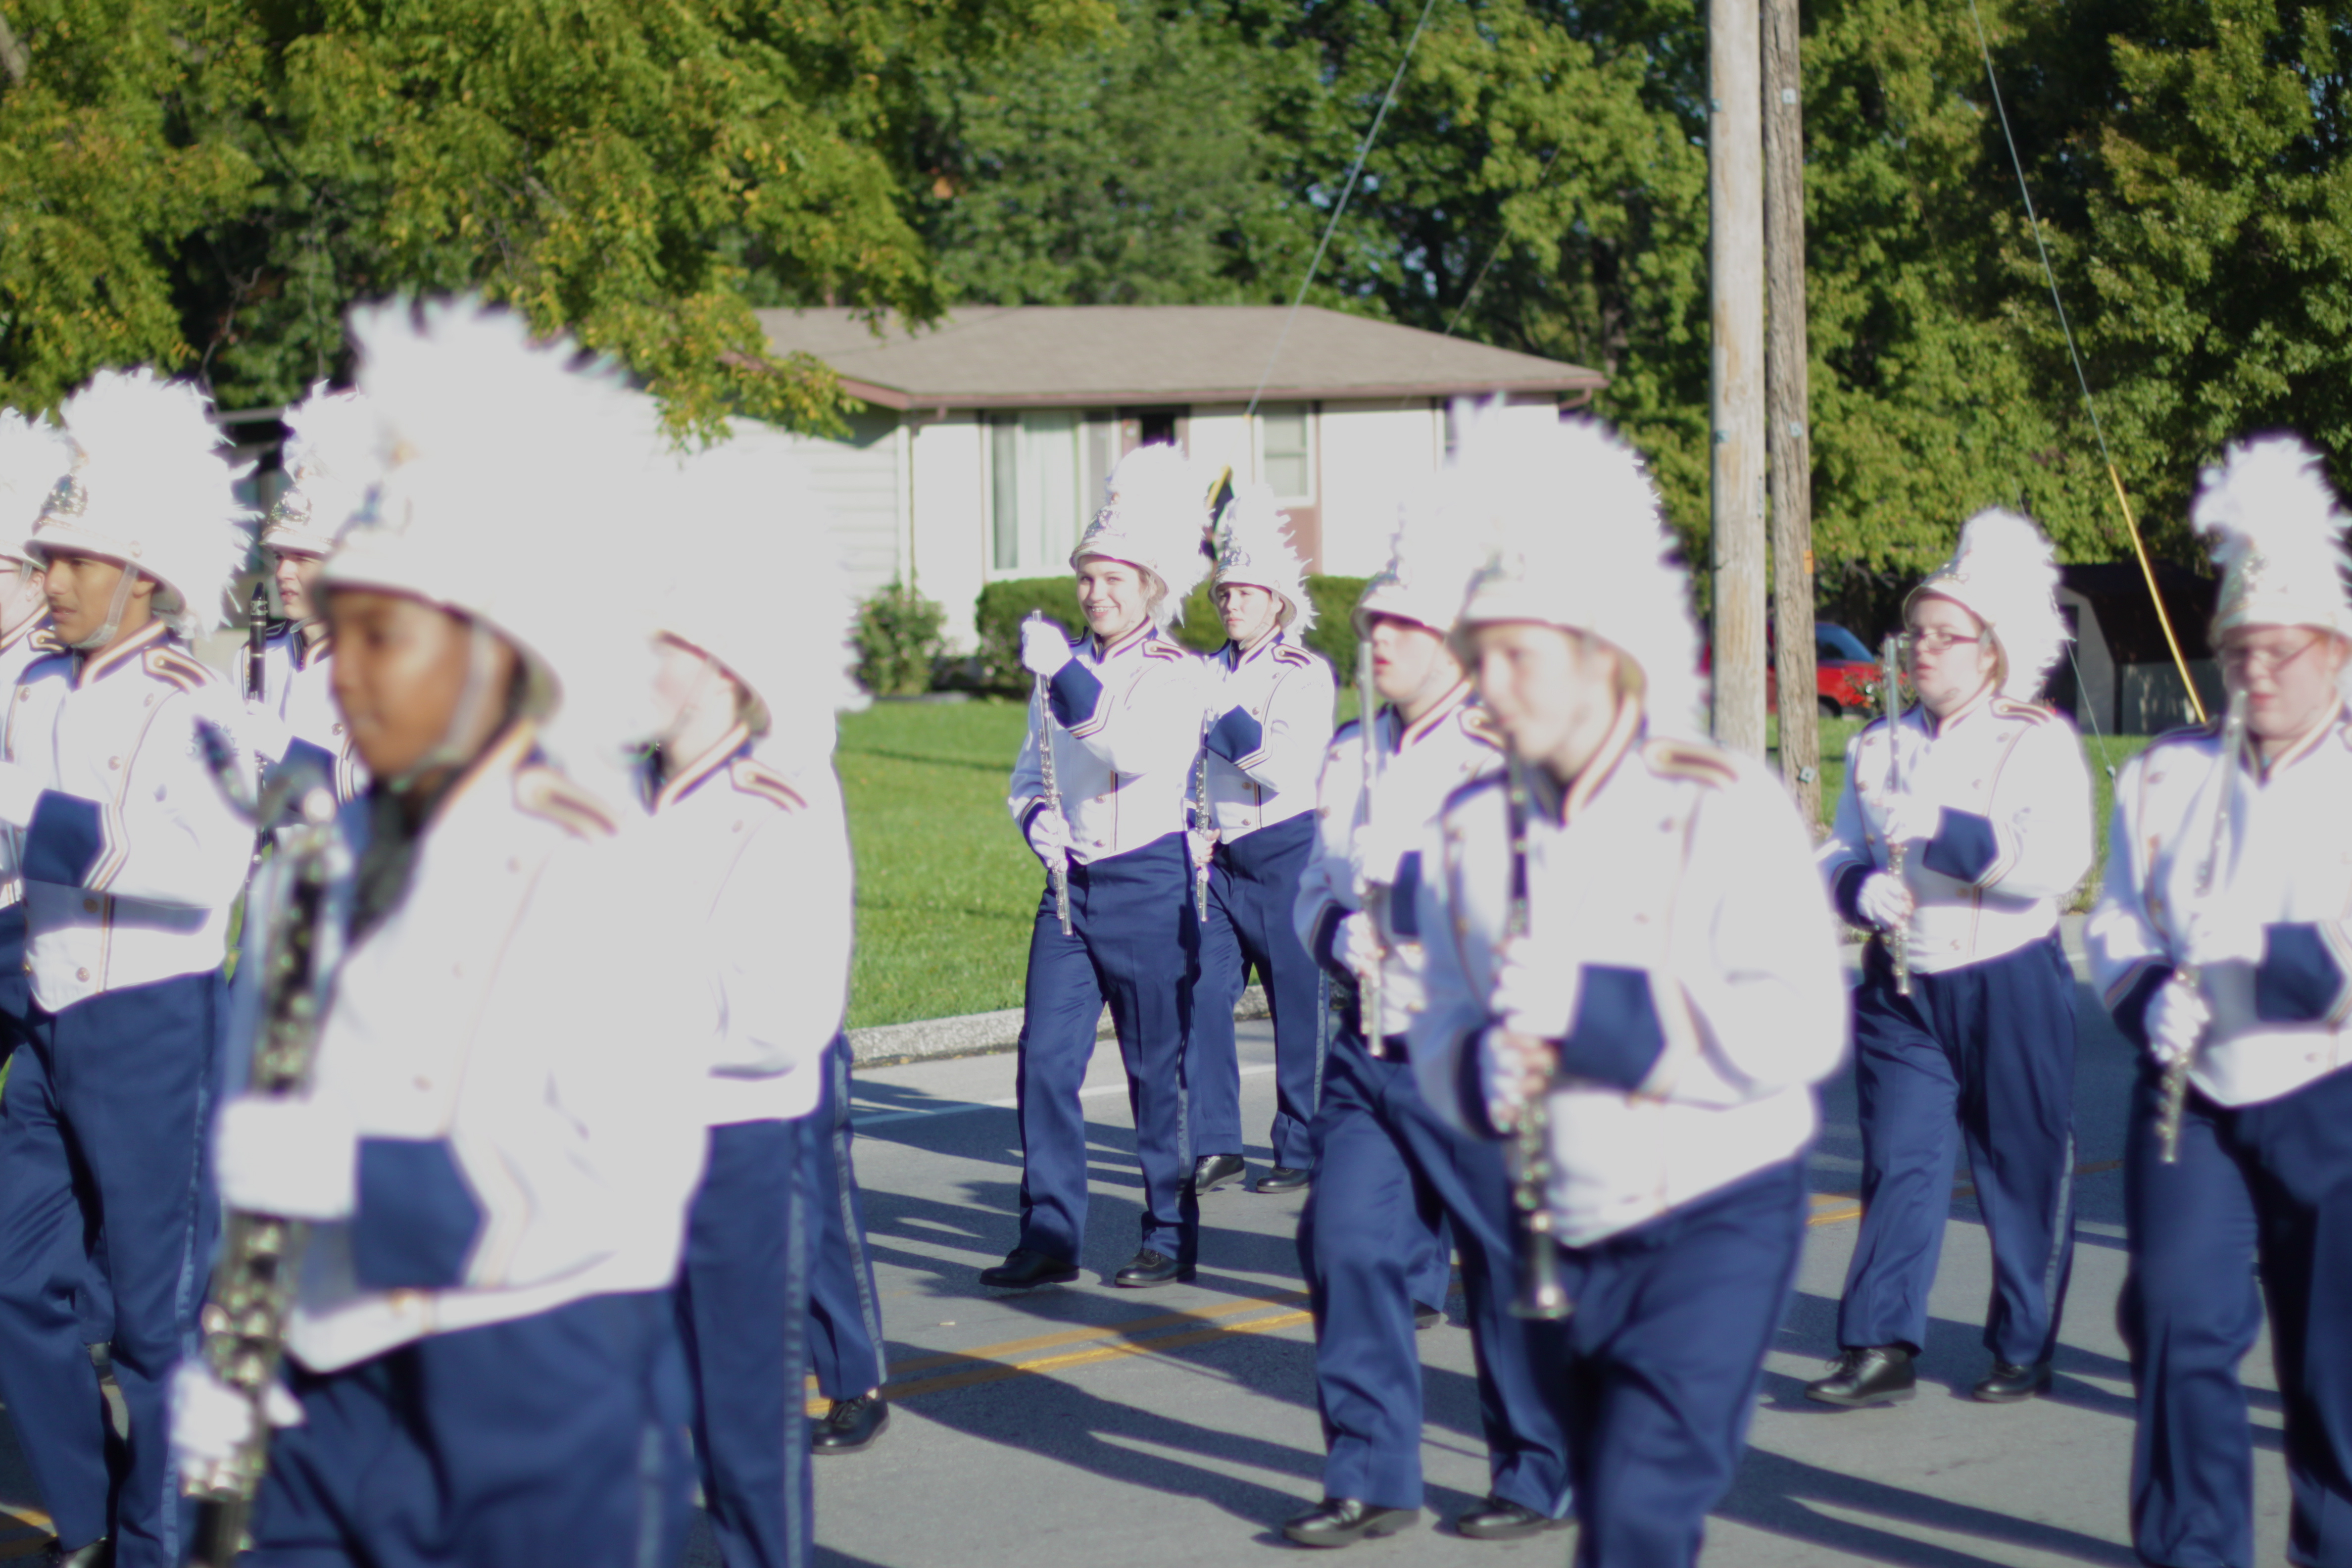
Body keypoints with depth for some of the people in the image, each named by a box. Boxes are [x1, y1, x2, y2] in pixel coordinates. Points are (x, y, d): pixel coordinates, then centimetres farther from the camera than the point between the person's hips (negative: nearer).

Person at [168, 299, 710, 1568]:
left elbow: (621, 1190, -20)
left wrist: (349, 1172, -23)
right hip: (345, 1404, 6)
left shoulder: (597, 872, -11)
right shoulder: (378, 865, 11)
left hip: (546, 1419, -6)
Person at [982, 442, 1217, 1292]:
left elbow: (1140, 754, -24)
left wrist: (1067, 675, -31)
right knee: (1045, 1058, -2)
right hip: (1069, 881, 5)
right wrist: (1035, 817, -4)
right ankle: (1050, 1236, 4)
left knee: (1157, 1068, 3)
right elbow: (1030, 769, 18)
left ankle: (1171, 1237, 13)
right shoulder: (1063, 666, 12)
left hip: (1150, 882, -5)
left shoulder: (1181, 674, -5)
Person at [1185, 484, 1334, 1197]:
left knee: (1299, 1006, 2)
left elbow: (1289, 769, -15)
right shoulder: (1210, 674, 11)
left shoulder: (1305, 674, -4)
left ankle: (1302, 1150, 12)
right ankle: (1216, 1146, 2)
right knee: (1201, 992, -5)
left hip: (1286, 856, -5)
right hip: (1218, 858, 5)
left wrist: (1229, 725, -20)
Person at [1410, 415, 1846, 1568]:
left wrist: (1595, 1008, -27)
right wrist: (1480, 1068, -15)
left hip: (1715, 1223, -6)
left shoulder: (1726, 811, -12)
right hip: (1569, 1236, 6)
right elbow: (1442, 1028, 9)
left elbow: (1801, 1029, -21)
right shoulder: (1474, 828, 4)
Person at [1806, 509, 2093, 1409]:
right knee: (1899, 1165, -2)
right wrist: (1861, 887, -10)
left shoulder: (2041, 743, -7)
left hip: (2011, 988, -4)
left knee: (2022, 1173, 5)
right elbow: (1841, 852, 14)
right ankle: (1880, 1348, -2)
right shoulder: (1879, 747, 10)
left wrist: (1946, 829, -27)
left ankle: (2025, 1352, 18)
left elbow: (2060, 863, -19)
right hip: (1902, 988, 4)